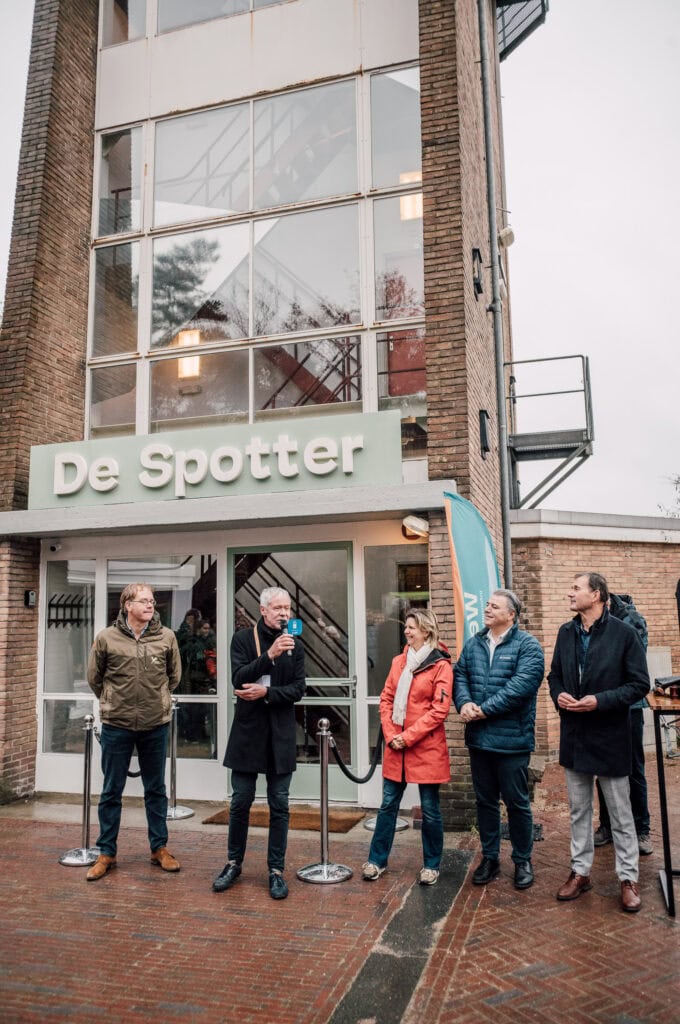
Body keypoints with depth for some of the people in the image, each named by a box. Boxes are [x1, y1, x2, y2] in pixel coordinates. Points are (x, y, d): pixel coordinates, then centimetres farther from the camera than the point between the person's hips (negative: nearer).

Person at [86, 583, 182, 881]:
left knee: (156, 790, 13)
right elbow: (94, 677, 6)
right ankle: (106, 853, 23)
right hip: (116, 726, -1)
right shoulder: (106, 638, -7)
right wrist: (113, 703, 10)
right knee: (111, 792, 10)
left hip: (156, 725, 1)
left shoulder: (166, 637, -4)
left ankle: (159, 848, 26)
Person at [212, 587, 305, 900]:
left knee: (279, 805, 6)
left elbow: (298, 689, -1)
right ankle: (234, 863, 27)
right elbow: (239, 678, -14)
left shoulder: (295, 645, 4)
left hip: (281, 733, 1)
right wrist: (270, 655, -26)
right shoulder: (243, 639, -1)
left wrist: (266, 692, -16)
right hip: (248, 730, -1)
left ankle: (276, 869, 19)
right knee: (240, 802, 9)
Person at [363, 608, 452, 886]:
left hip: (426, 748, -5)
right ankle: (377, 860, 23)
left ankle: (431, 865, 24)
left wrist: (408, 736, -14)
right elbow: (386, 699, 9)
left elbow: (440, 709, -13)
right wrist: (390, 734, -5)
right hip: (396, 748, 5)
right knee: (387, 805, 10)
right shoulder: (399, 661, 9)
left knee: (430, 809, 8)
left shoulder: (440, 665, -8)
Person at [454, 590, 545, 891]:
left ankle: (523, 861, 26)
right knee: (485, 800, 15)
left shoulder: (527, 645, -9)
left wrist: (484, 709, -20)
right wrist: (464, 703, -15)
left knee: (517, 802, 8)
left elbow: (521, 685, -20)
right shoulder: (473, 644, 10)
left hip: (512, 739, -5)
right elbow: (459, 675, 5)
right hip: (478, 738, 5)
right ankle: (489, 858, 30)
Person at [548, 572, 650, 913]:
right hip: (574, 735, 5)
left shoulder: (623, 633, -12)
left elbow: (640, 683, -11)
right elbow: (554, 675, 14)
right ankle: (580, 872, 29)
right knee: (579, 811, 16)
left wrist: (600, 701, -22)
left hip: (610, 736, -5)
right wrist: (558, 695, -8)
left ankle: (628, 878, 25)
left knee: (620, 814, 10)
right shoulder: (566, 633, 4)